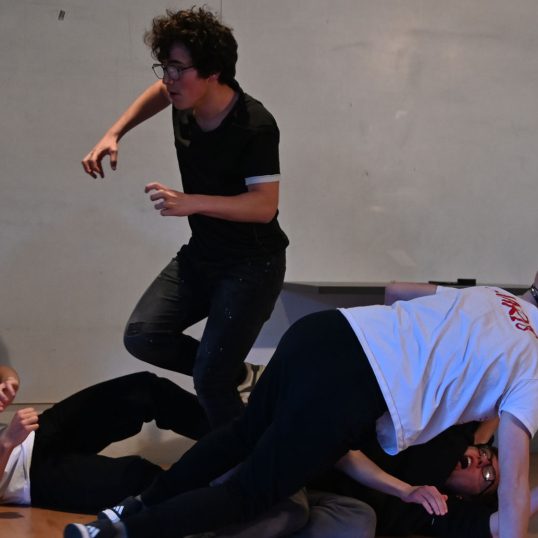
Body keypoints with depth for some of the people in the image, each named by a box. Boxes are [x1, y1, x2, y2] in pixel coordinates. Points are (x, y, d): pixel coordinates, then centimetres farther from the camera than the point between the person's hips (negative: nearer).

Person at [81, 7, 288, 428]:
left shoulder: (255, 126, -26)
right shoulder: (185, 102, -5)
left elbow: (265, 205, -29)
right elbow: (159, 92, 20)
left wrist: (191, 202, -39)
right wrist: (113, 134, 8)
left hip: (253, 265, -7)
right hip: (201, 255, 7)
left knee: (210, 380, -13)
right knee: (142, 337, -5)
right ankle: (231, 371, 18)